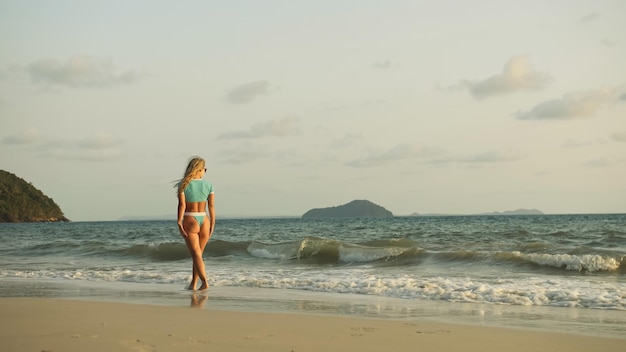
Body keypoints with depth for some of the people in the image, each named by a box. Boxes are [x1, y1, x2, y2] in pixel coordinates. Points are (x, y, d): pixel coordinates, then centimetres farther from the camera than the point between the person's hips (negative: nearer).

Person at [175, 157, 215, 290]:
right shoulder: (208, 185, 0)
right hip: (204, 222, 3)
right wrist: (212, 225, 3)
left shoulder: (183, 184, -6)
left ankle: (205, 282, -21)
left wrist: (179, 224, -14)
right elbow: (212, 206, -2)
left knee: (196, 255, -5)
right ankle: (193, 284, 20)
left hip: (189, 222, -3)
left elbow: (182, 205, -14)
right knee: (198, 254, 16)